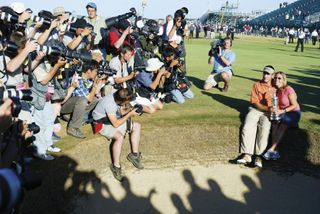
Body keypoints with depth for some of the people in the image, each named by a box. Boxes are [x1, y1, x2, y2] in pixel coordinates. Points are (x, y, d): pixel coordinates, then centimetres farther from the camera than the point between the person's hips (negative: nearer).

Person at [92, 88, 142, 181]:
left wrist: (130, 110, -13)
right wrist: (129, 114, -23)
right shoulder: (109, 103, -33)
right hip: (104, 124, -9)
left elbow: (121, 111, 7)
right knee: (120, 137, -34)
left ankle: (134, 154, -1)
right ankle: (115, 166, -21)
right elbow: (116, 124, -29)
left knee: (137, 126, -2)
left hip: (116, 119, 9)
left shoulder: (118, 98, -11)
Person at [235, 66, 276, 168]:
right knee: (247, 127, -26)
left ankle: (259, 156, -33)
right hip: (255, 110, 1)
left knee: (264, 129, -30)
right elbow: (255, 103, 3)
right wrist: (267, 108, -14)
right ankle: (247, 154, -31)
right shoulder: (257, 85, 13)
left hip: (268, 113, -1)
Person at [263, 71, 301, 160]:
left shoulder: (288, 90, -18)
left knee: (282, 125, -31)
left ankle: (272, 149, -35)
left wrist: (282, 111, -25)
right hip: (281, 112, 5)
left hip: (293, 112, -5)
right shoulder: (276, 90, 1)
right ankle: (274, 151, -32)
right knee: (275, 124, -26)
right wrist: (275, 109, -14)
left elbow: (294, 105, -15)